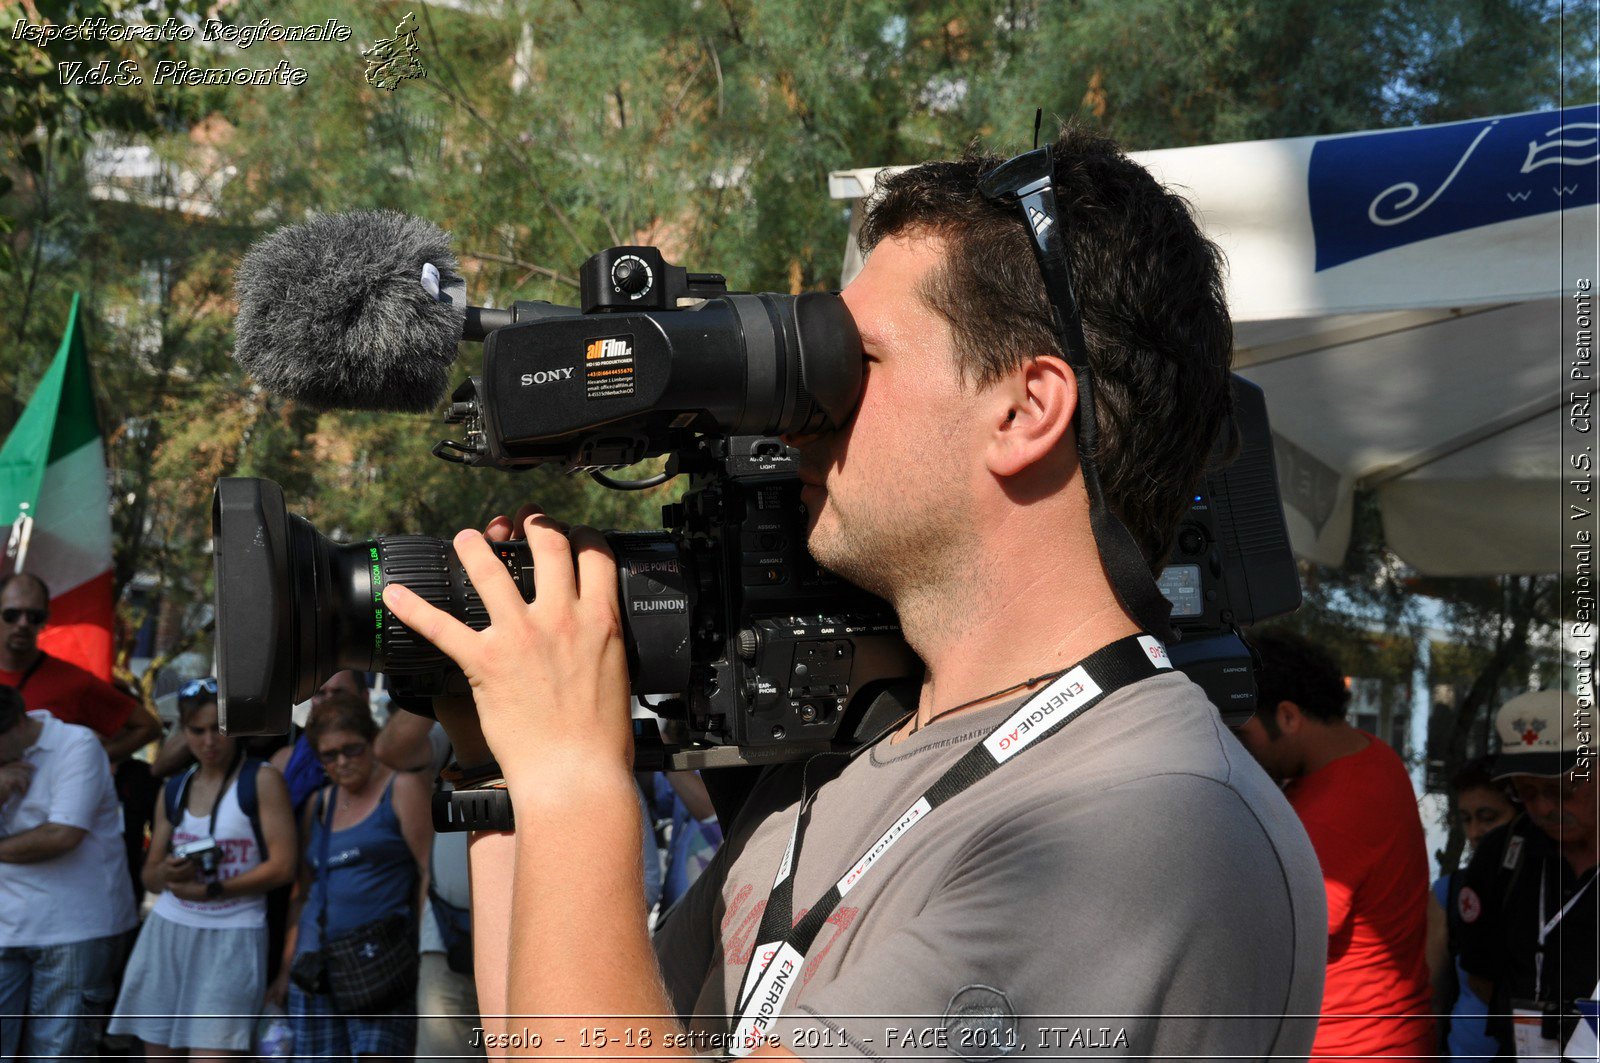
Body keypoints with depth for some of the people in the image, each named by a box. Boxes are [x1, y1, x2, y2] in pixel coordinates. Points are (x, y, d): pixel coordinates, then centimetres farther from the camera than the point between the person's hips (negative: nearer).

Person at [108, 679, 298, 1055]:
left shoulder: (261, 781, -3)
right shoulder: (173, 791, 13)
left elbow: (282, 866, -11)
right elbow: (150, 876, 17)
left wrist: (210, 889, -15)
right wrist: (167, 872, -7)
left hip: (231, 939, -5)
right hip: (167, 935, 6)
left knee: (211, 1056, -15)